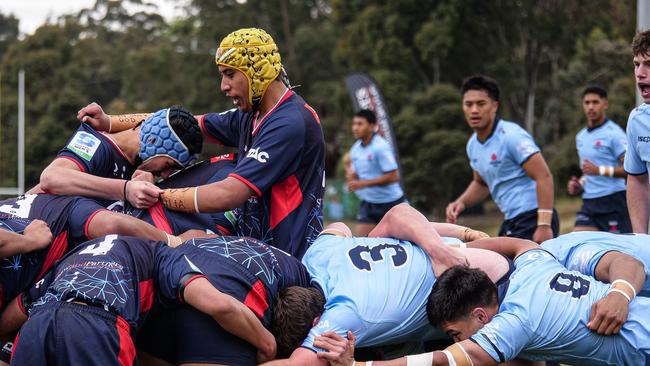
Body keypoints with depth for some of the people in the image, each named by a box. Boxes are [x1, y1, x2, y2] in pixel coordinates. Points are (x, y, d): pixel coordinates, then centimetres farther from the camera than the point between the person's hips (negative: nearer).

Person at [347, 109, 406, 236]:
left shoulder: (381, 147, -17)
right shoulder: (355, 149, 6)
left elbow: (393, 176, -22)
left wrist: (363, 183, -22)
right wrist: (352, 180, -6)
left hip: (389, 202, -6)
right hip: (368, 203, 6)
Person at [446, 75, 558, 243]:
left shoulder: (511, 136, -15)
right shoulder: (473, 144, 10)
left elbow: (544, 177, -20)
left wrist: (544, 225, -26)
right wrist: (461, 202, 8)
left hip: (533, 219, -9)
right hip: (511, 222, 9)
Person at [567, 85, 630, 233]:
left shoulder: (613, 133, -7)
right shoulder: (581, 137, 18)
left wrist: (600, 170, -20)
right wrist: (580, 184, 11)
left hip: (613, 200, -7)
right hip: (589, 202, 7)